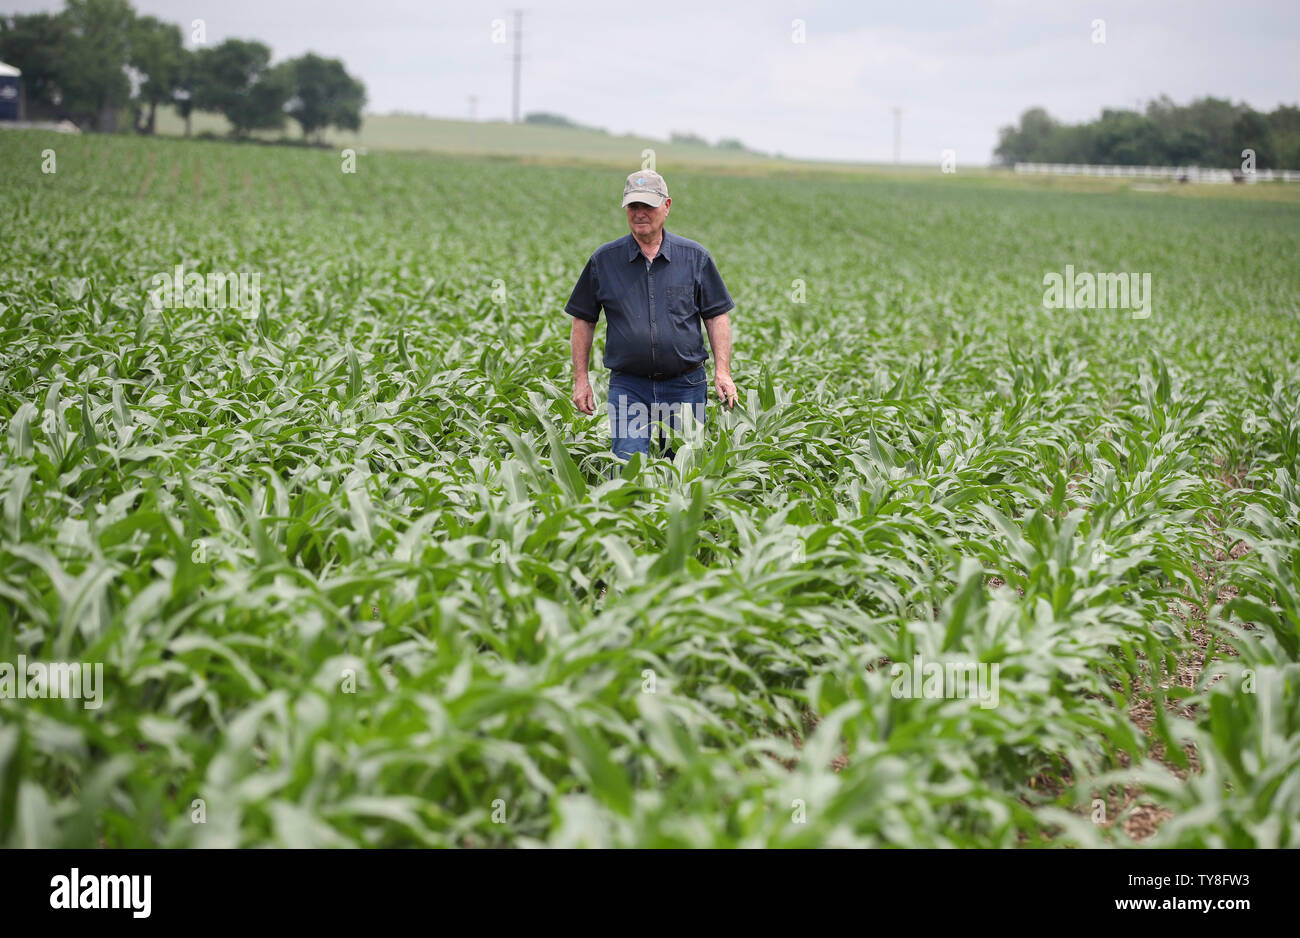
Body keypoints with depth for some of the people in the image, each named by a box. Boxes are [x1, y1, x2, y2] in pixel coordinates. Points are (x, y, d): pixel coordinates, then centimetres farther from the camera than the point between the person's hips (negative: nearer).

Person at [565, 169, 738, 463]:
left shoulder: (694, 257, 4)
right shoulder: (604, 260, 4)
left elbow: (717, 316, 6)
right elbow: (583, 321, 9)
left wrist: (722, 372, -3)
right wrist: (581, 379, 3)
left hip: (685, 386, 1)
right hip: (628, 385, -1)